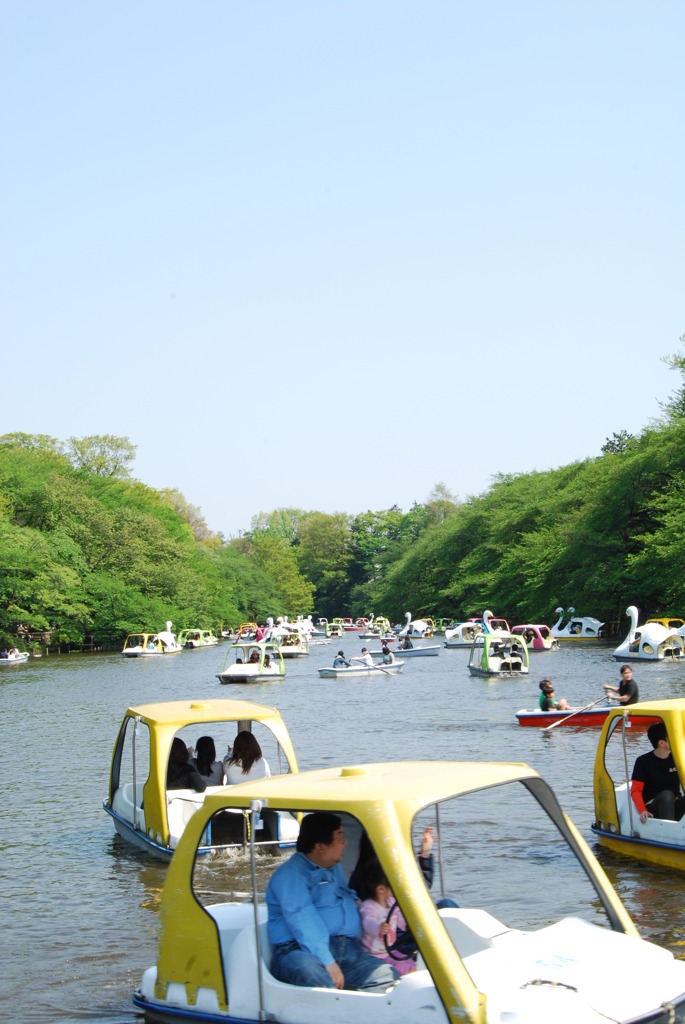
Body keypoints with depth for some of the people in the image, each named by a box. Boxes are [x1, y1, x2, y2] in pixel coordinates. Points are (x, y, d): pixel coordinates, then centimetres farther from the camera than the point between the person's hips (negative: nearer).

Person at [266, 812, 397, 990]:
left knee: (389, 976, -21)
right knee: (312, 974, -42)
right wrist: (327, 962, -26)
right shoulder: (290, 874, -1)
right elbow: (302, 921, -15)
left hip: (348, 952, 7)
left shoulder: (335, 869, 28)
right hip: (300, 951, -7)